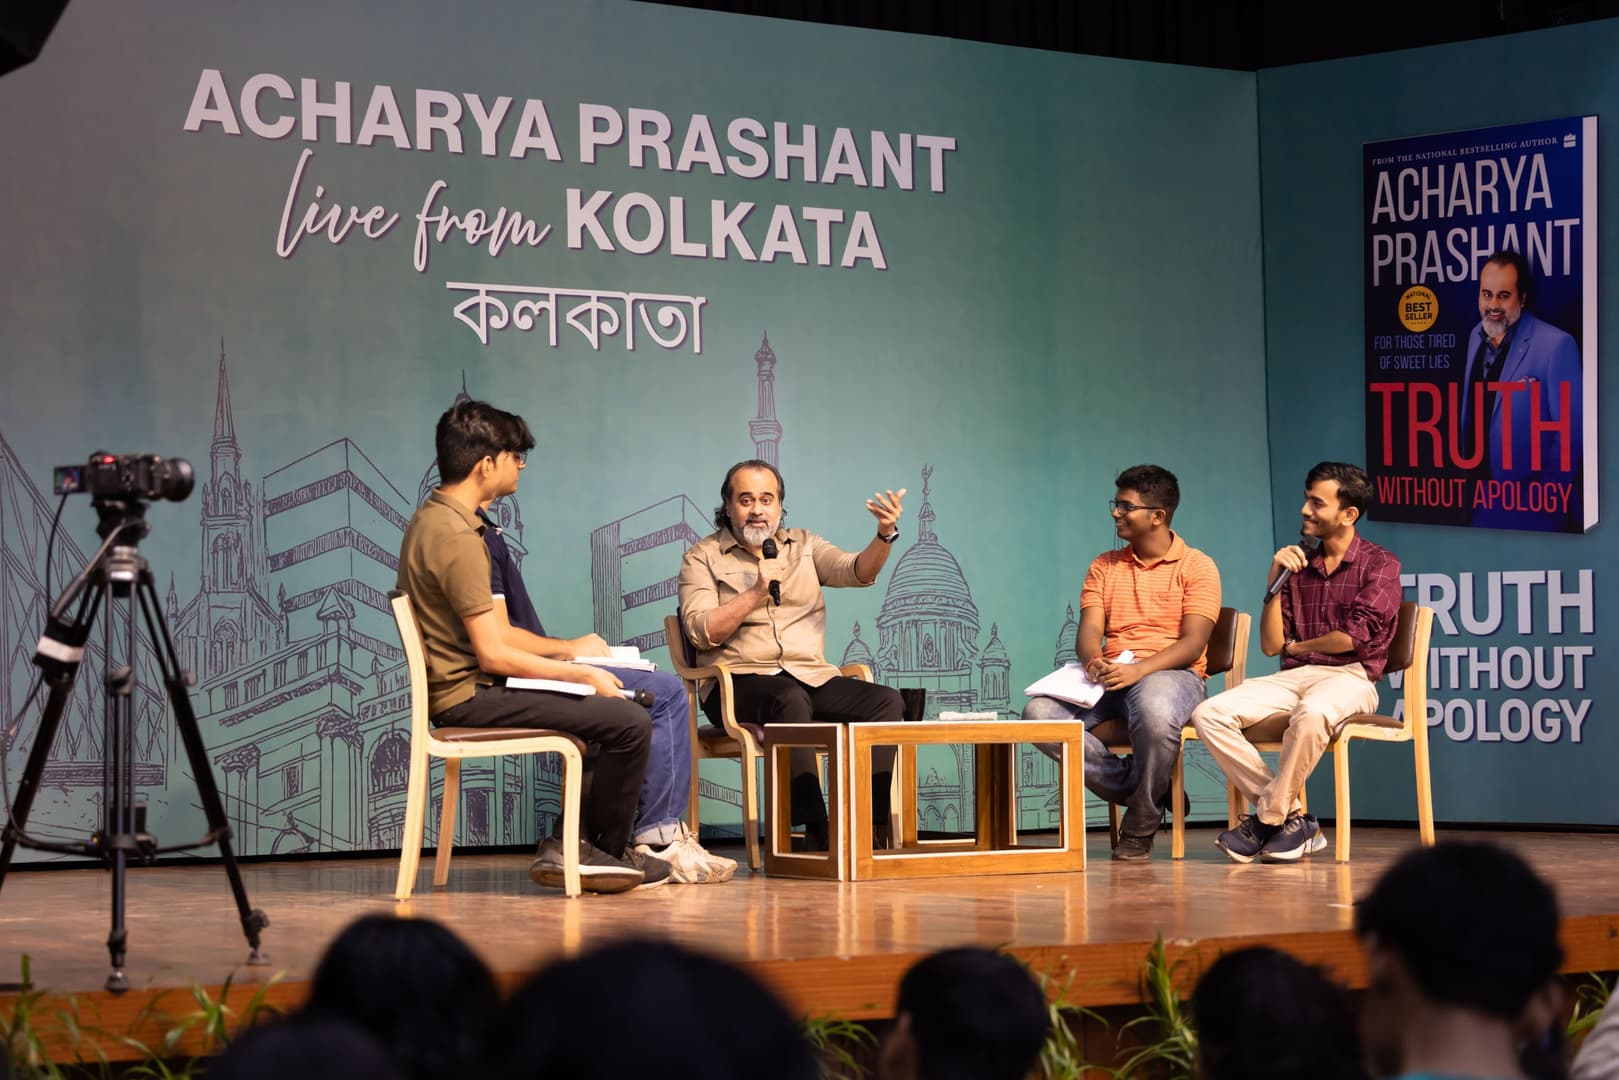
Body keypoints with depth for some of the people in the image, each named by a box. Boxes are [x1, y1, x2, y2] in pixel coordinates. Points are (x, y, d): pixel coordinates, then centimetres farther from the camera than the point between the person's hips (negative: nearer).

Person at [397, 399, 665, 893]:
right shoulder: (457, 538, -21)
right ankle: (605, 850, 4)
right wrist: (582, 674, -12)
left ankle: (571, 845, 12)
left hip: (460, 684, 11)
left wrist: (568, 650, 14)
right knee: (630, 722, -17)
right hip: (469, 696, -11)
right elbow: (494, 654, -22)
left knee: (609, 708, 20)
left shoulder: (429, 518, 11)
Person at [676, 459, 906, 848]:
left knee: (887, 702, -21)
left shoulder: (804, 545, 19)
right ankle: (817, 834, -39)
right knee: (790, 700, -38)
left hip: (812, 678, 4)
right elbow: (701, 632, -6)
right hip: (739, 681, -4)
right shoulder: (702, 557, 8)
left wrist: (885, 536, -19)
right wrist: (756, 593, -13)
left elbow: (857, 571, 0)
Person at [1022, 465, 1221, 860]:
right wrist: (1094, 660, -20)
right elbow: (1089, 631, 6)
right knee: (1039, 712, -25)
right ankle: (1130, 786, -12)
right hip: (1110, 676, 5)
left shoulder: (1197, 567, 3)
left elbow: (1193, 643, -9)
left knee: (1156, 713, -42)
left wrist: (1138, 669, -26)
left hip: (1171, 672, -4)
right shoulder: (1104, 567, 18)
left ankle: (1140, 827, -18)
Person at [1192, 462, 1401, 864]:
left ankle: (1267, 819, -24)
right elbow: (1271, 645, 11)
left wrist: (1295, 646, 5)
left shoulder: (1380, 564, 3)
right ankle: (1290, 816, -19)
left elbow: (1355, 637, -8)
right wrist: (1275, 583, 0)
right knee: (1208, 714, -20)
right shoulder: (1298, 565, 17)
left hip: (1349, 678, -5)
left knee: (1311, 714, -42)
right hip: (1292, 678, 6)